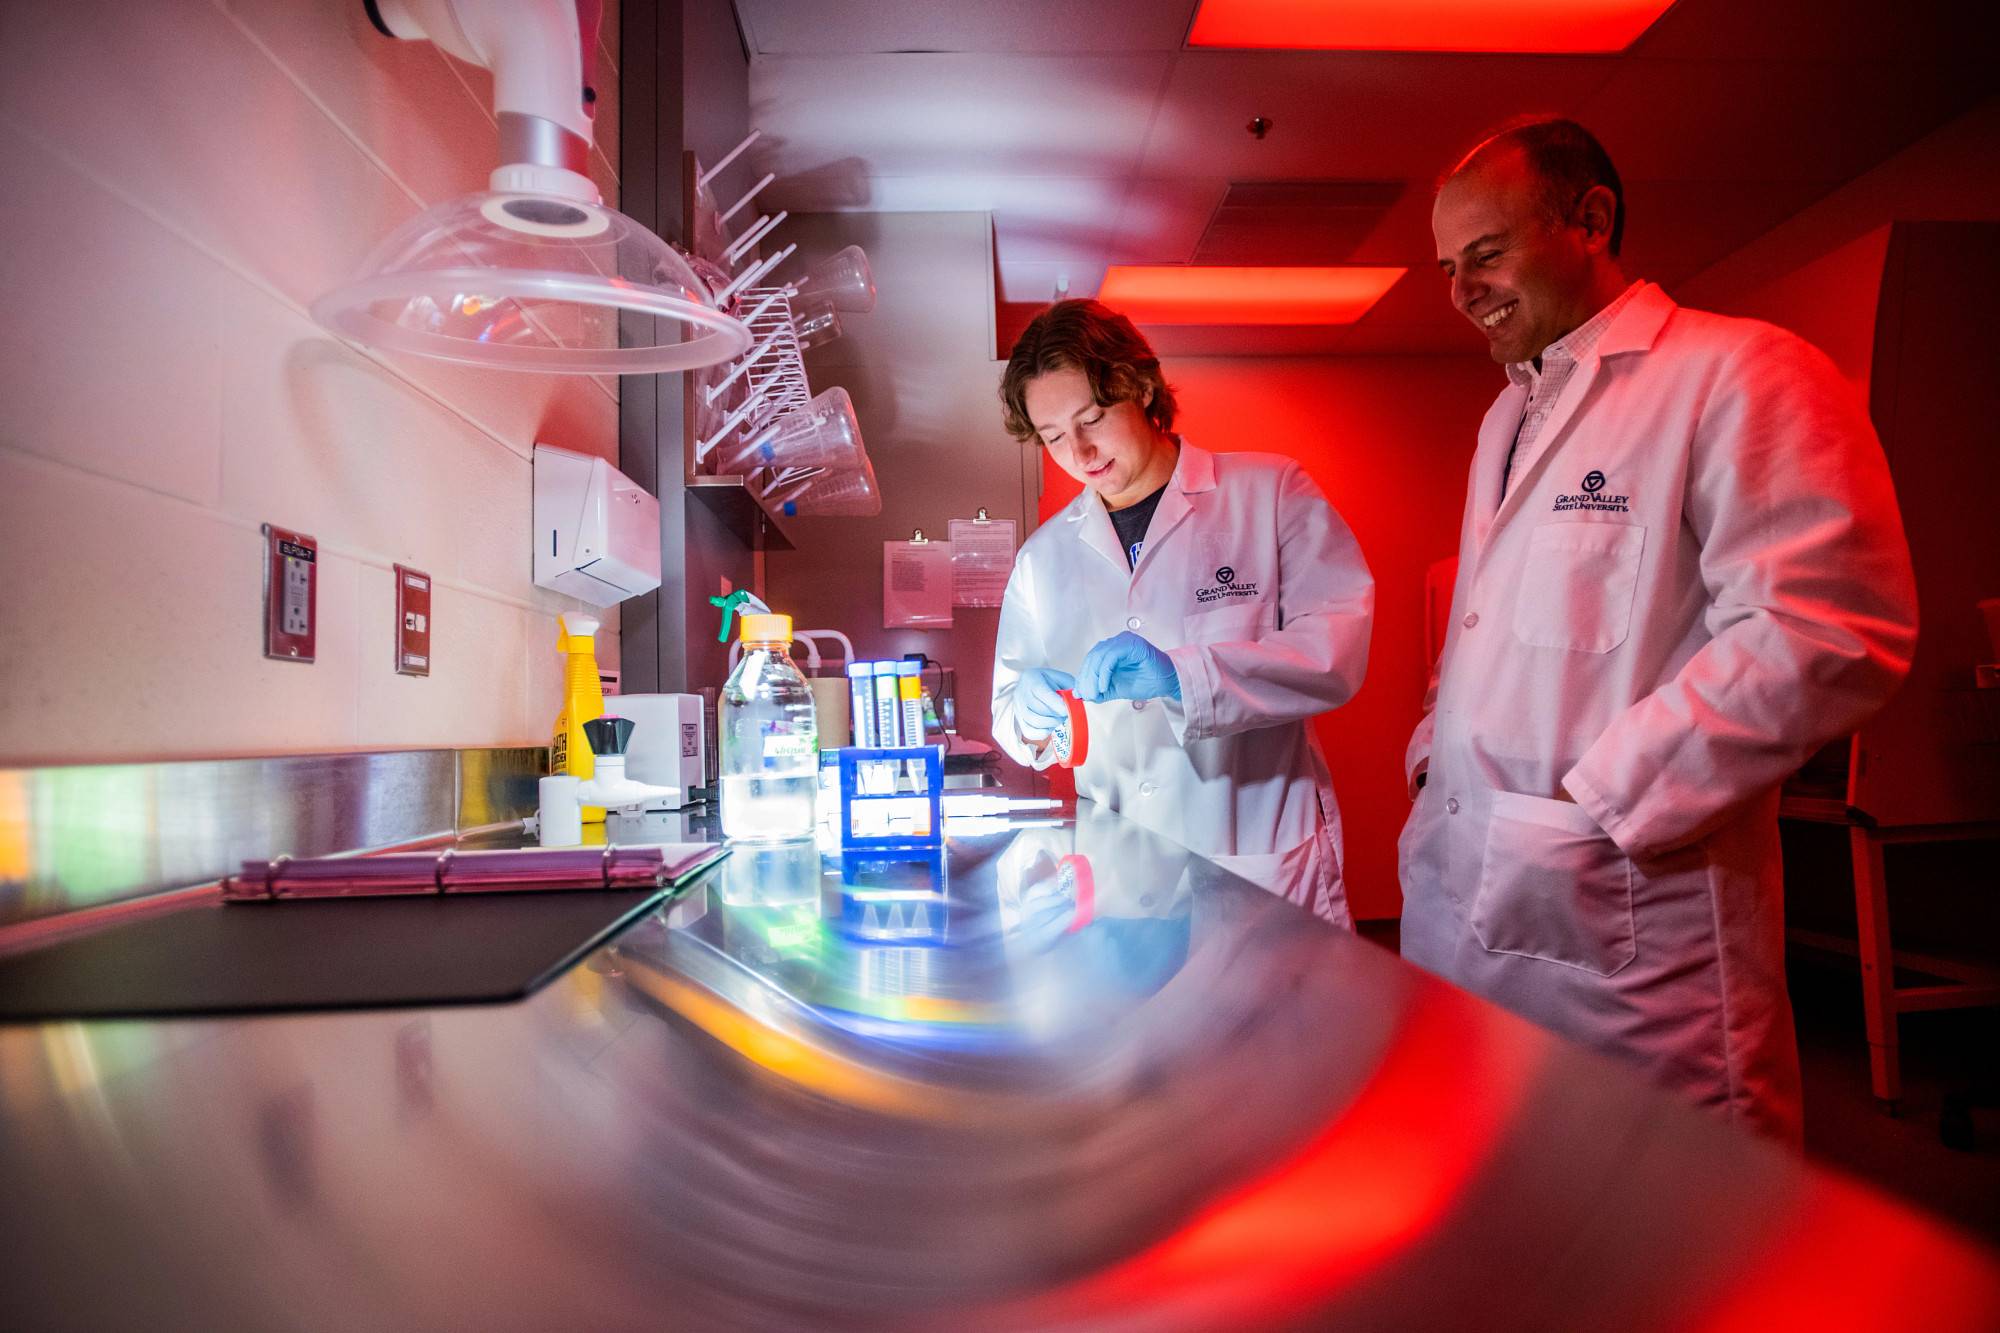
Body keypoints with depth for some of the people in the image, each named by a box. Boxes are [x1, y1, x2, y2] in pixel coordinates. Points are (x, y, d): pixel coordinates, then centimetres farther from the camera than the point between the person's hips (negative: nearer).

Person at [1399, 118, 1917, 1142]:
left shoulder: (1740, 374, -9)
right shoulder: (1506, 416, 18)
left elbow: (1829, 636, -20)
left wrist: (1596, 806, -19)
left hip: (1625, 922, -8)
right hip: (1457, 890, 8)